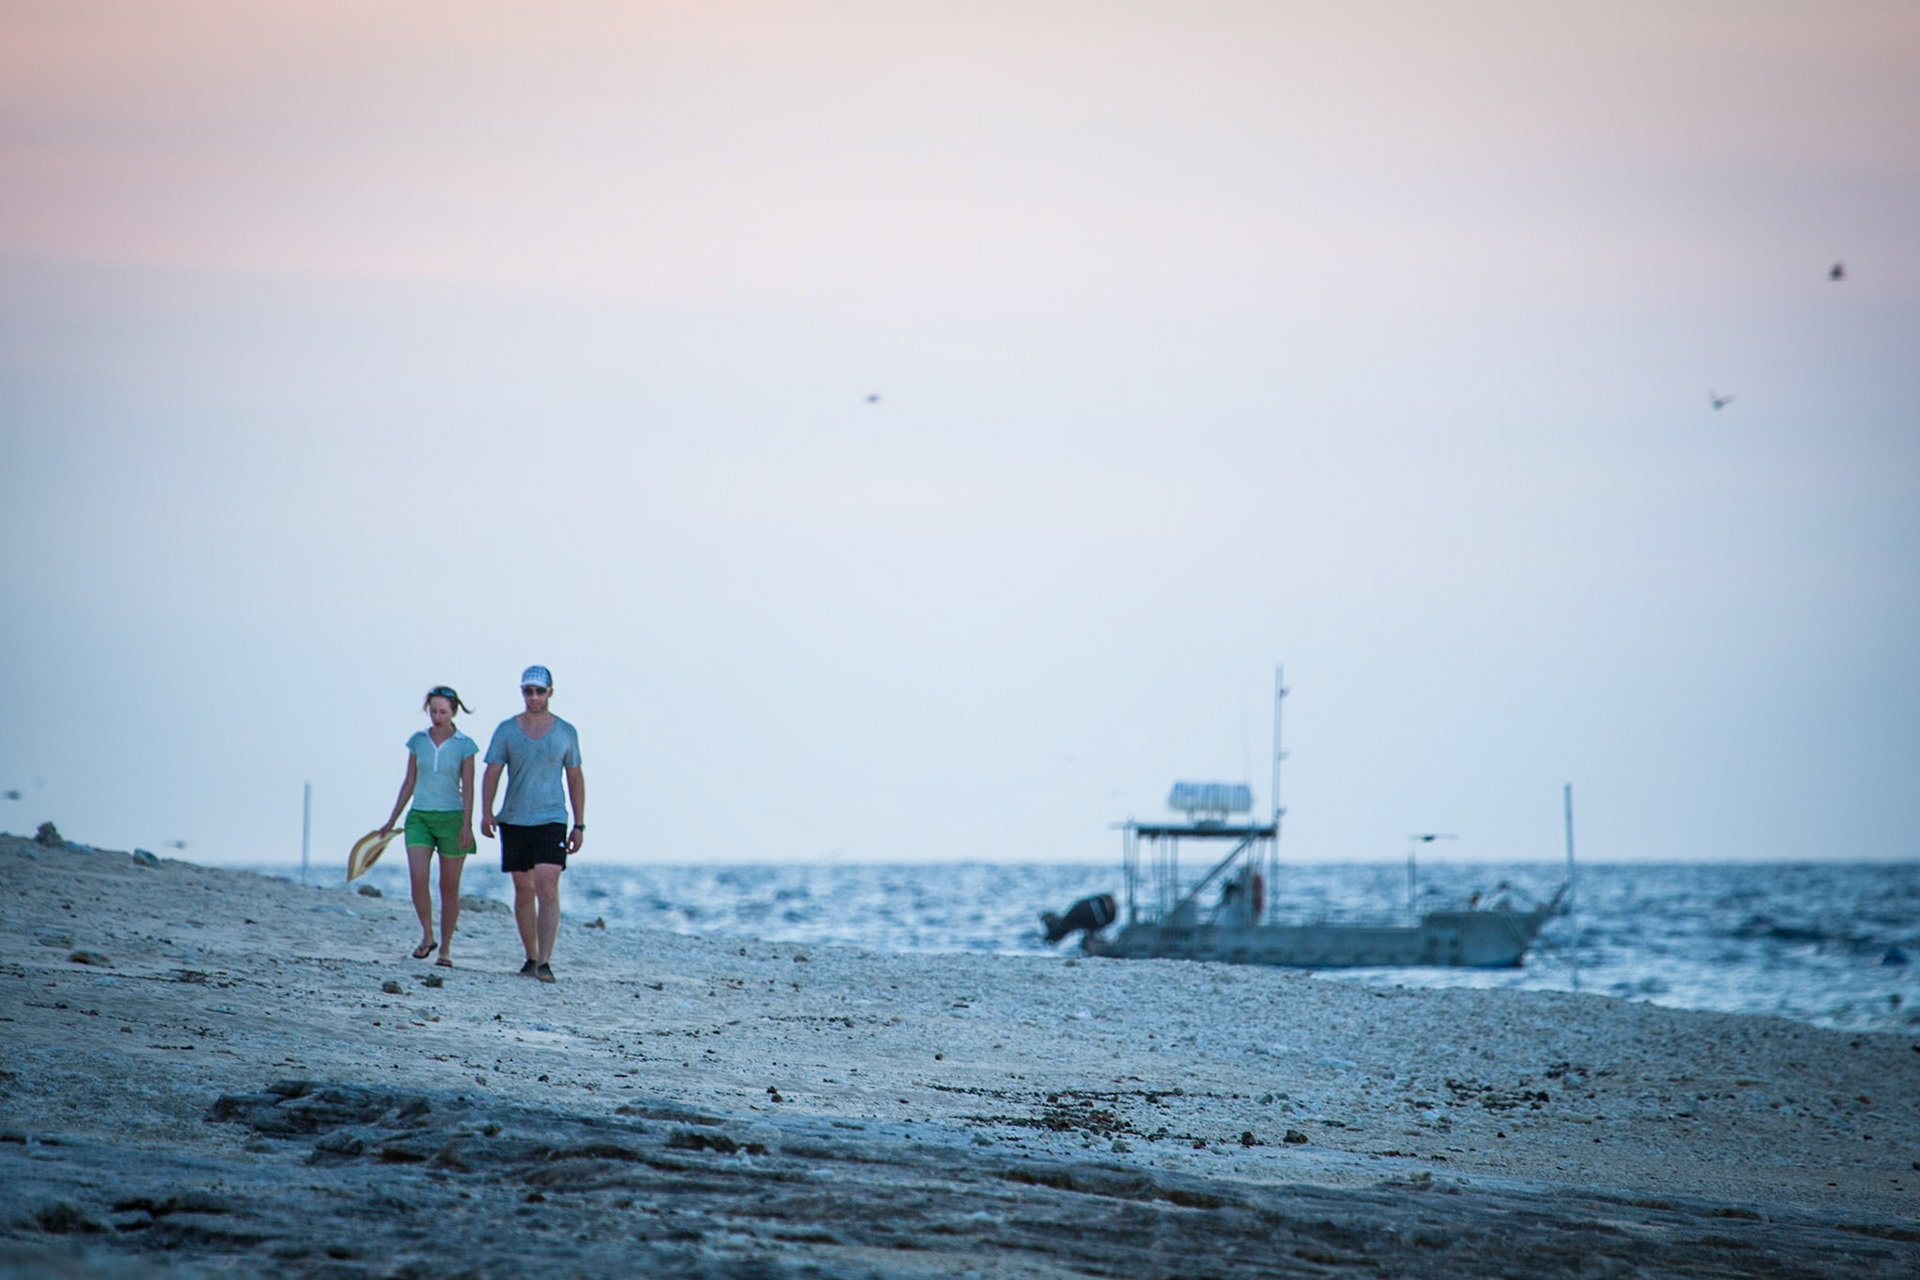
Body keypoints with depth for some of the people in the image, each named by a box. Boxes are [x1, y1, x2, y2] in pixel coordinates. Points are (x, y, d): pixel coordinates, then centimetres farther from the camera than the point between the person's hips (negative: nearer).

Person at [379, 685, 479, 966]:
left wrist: (466, 825, -13)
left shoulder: (464, 745, -1)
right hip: (420, 816, 2)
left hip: (452, 817, -2)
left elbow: (467, 788, -4)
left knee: (449, 885, 2)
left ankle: (445, 949, 10)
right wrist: (391, 821, 13)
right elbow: (409, 783, 13)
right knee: (418, 877, -15)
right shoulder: (417, 741, 7)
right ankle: (427, 936, 2)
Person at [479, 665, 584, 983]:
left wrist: (579, 825, 7)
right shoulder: (507, 730, 4)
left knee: (548, 888, -15)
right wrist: (486, 813, -14)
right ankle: (530, 957, 20)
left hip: (551, 820, -2)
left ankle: (545, 962, -21)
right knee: (523, 891, 8)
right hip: (514, 821, 2)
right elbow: (491, 773, 1)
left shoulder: (566, 732, 5)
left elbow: (575, 778, 11)